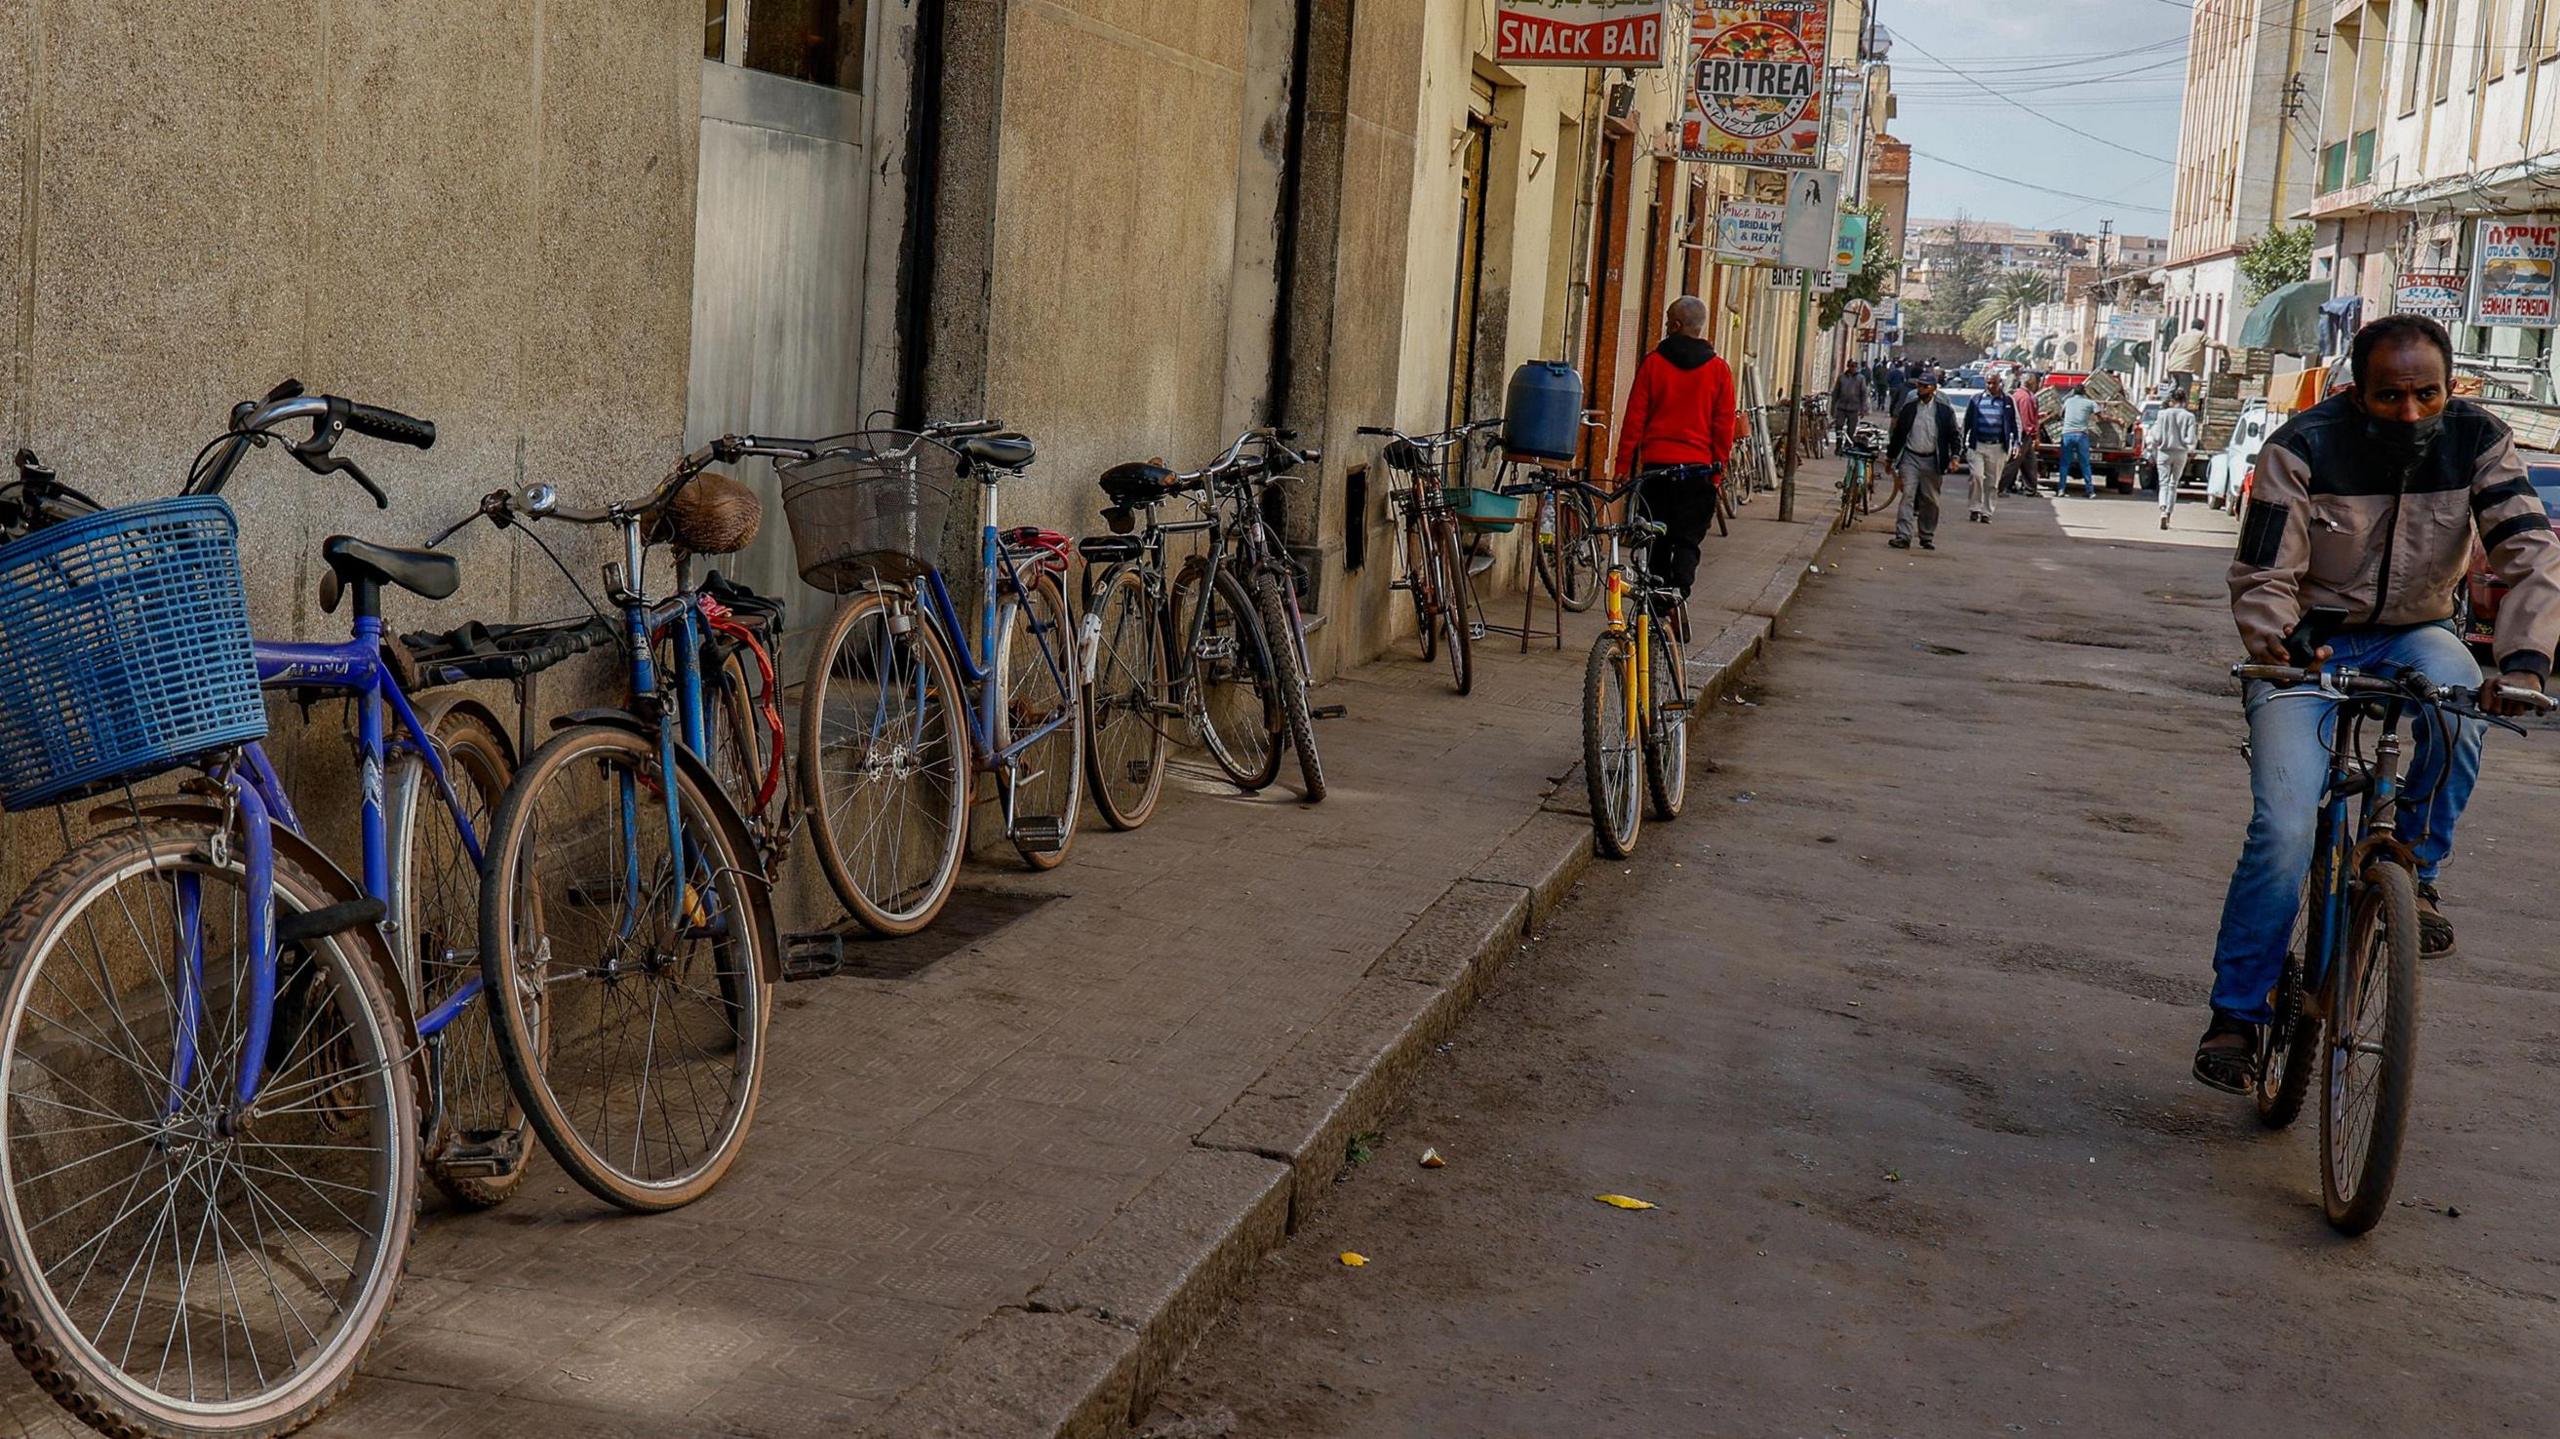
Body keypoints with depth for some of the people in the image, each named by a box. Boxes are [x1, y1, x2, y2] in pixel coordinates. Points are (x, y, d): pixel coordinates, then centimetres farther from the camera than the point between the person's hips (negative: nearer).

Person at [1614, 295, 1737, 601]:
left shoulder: (1652, 363, 0)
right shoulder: (1719, 369, 1)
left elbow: (1634, 418, -1)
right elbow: (1724, 426, 1)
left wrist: (1623, 465, 3)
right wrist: (1718, 470, 8)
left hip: (1656, 463, 0)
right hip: (1699, 469, 0)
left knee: (1656, 540, 10)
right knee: (1687, 541, 3)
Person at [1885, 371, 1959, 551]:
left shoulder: (1944, 410, 1)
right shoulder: (1909, 407, 5)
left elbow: (1954, 435, 5)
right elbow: (1899, 433, 11)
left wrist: (1954, 456, -8)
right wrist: (1890, 457, 14)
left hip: (1931, 460, 0)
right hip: (1910, 457, 0)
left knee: (1930, 501, 6)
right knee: (1908, 496, -9)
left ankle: (1927, 537, 18)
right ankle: (1903, 536, -14)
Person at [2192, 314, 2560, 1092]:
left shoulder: (2476, 441, -13)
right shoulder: (2302, 448, -19)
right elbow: (2262, 575, -19)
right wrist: (2273, 642, -42)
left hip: (2410, 635, 2)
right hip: (2309, 641, -2)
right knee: (2284, 829, -19)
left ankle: (2418, 869, -11)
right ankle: (2237, 1013, -2)